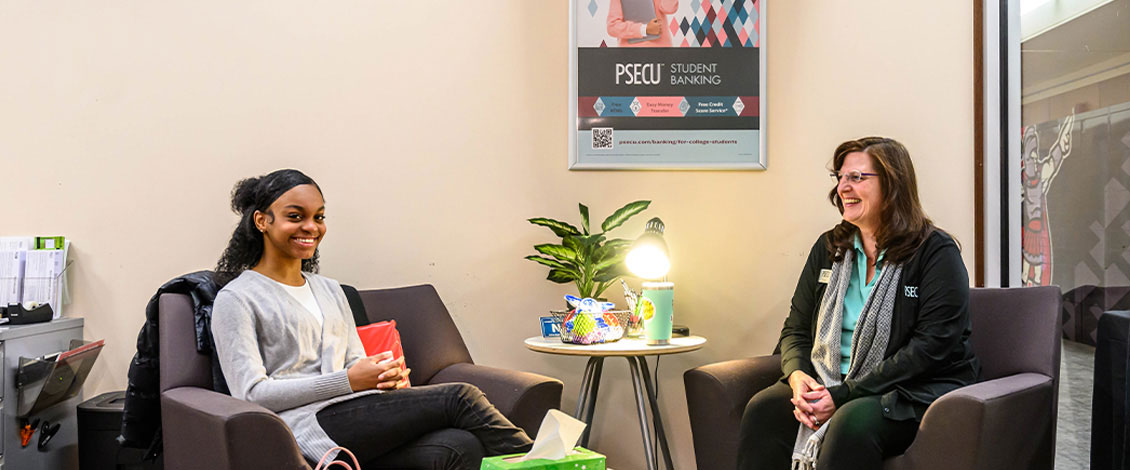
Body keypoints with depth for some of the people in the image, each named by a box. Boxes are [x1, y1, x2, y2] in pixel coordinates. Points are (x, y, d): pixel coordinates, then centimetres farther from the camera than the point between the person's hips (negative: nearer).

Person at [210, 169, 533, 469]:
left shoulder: (330, 290, 25)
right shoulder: (236, 299, 3)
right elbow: (251, 394, -7)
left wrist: (387, 377, -4)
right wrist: (348, 381, -14)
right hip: (306, 426, -6)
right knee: (458, 398, -20)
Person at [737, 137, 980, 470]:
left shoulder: (937, 253, -5)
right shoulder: (828, 249, 13)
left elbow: (931, 348, -15)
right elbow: (796, 328, 14)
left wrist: (844, 395, -20)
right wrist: (797, 375, -11)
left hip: (912, 392, -4)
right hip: (829, 384, 5)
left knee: (852, 422, -37)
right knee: (763, 408, -24)